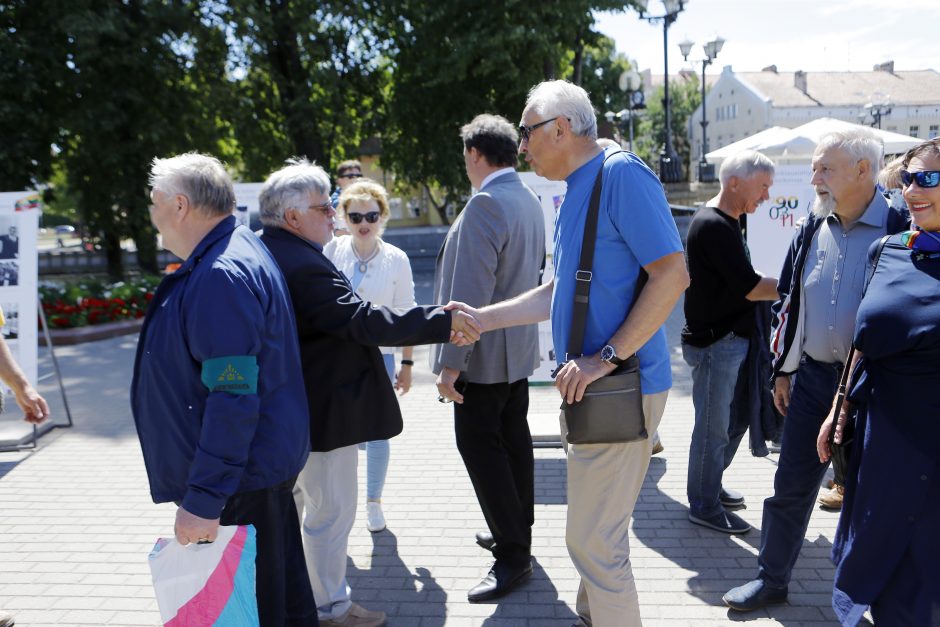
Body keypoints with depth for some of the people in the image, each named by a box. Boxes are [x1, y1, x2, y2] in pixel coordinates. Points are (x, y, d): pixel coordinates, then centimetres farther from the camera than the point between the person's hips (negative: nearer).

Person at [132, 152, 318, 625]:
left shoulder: (221, 277, -23)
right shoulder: (238, 250, 10)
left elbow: (232, 399, -27)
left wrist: (204, 499, -23)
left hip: (242, 479, -10)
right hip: (263, 466, 10)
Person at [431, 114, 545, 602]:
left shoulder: (486, 203, -20)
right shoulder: (530, 201, 10)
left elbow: (471, 290, -25)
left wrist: (451, 361, -22)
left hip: (485, 354, -10)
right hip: (519, 347, 10)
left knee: (480, 447, -2)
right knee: (513, 439, 17)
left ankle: (513, 555, 6)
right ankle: (516, 533, 32)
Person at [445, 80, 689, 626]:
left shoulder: (622, 174, -14)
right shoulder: (574, 193, 15)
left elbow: (673, 274, -20)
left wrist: (607, 358, -22)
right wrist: (481, 318, 14)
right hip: (593, 387, 10)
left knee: (594, 540, -2)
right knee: (595, 533, 21)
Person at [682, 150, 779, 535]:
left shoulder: (728, 222, 14)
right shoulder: (713, 226, -19)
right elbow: (749, 286, -21)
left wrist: (779, 288, 7)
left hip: (732, 340, 10)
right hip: (714, 342, -10)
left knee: (735, 417, 20)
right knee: (714, 427, 2)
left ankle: (710, 486, 36)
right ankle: (704, 506, 17)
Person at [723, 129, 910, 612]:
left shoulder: (898, 232, -11)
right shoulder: (812, 229, 5)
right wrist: (782, 368, 10)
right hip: (812, 377, 4)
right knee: (791, 484, 11)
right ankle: (771, 579, 26)